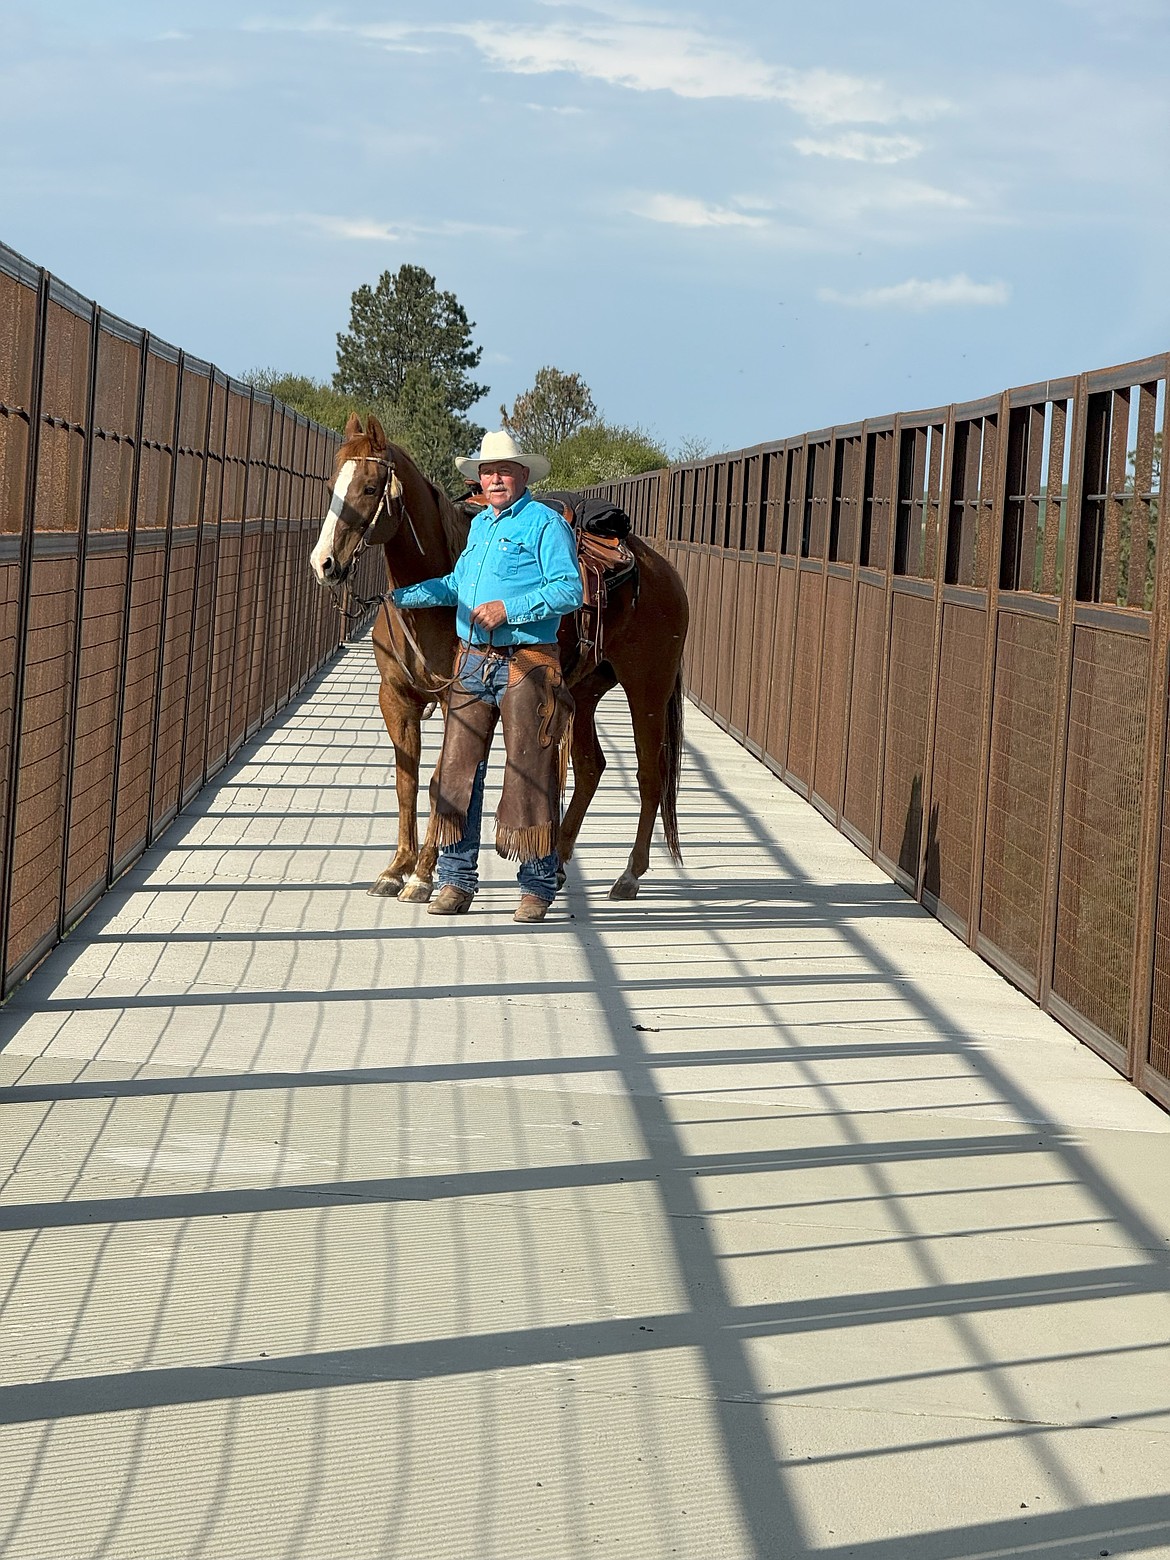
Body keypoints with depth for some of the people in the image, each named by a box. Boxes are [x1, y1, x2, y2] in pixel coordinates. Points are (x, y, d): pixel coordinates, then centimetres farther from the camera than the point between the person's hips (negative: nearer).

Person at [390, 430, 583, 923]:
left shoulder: (545, 524, -5)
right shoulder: (479, 524, 19)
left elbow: (569, 589, -14)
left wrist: (509, 609, -20)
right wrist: (407, 596, 19)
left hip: (526, 665, -7)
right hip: (472, 661, 7)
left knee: (530, 774, -2)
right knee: (457, 770, 4)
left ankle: (537, 886, 6)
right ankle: (457, 880, 12)